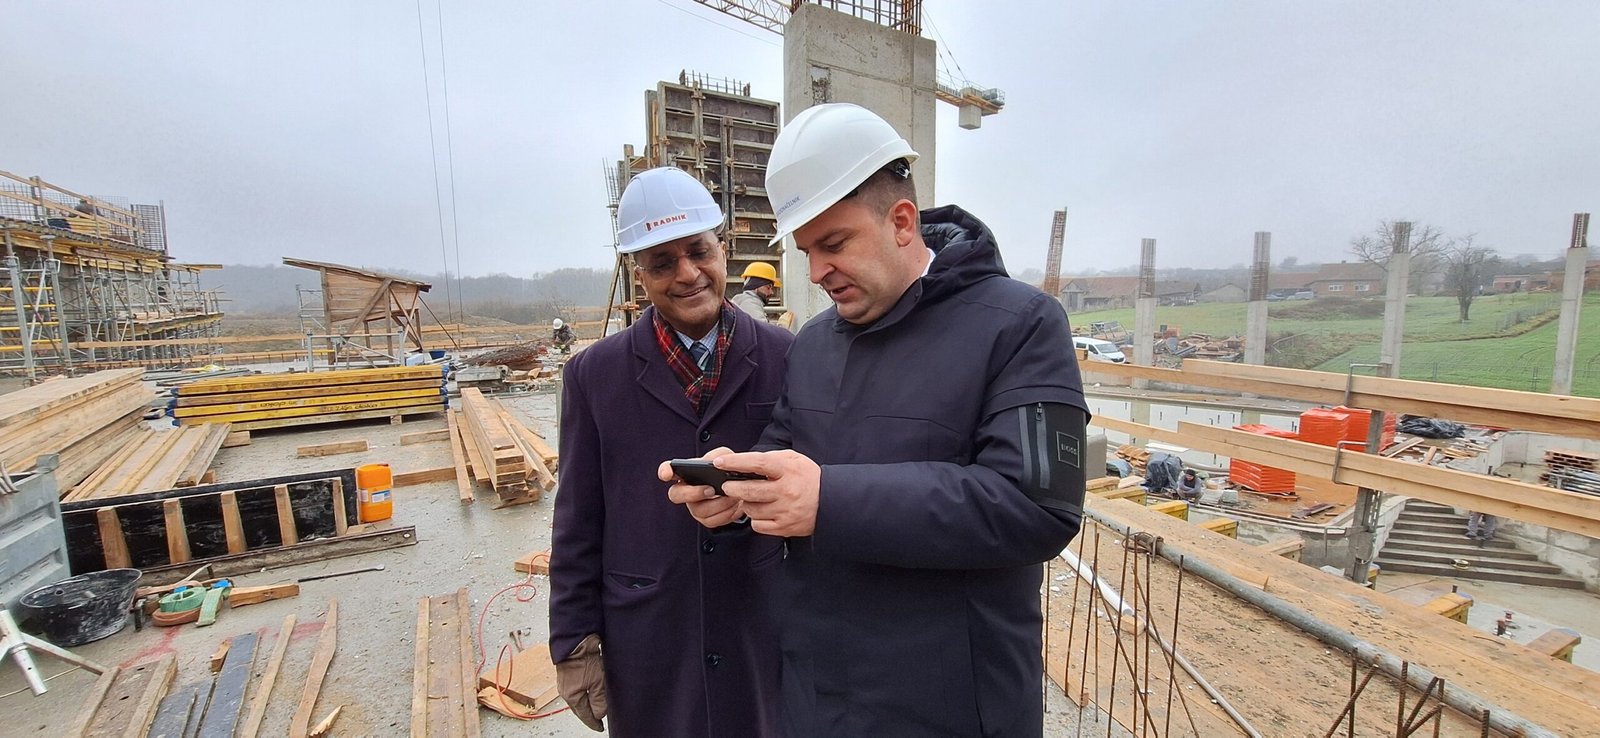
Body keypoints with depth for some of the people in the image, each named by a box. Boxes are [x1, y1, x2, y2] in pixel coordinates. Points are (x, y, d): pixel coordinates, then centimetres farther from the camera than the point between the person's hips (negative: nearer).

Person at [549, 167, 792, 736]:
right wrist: (573, 640, 0)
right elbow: (579, 519, -2)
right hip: (645, 642, 0)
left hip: (766, 630, 1)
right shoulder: (595, 374, -6)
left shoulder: (786, 358, -9)